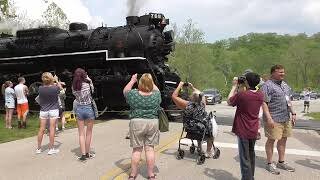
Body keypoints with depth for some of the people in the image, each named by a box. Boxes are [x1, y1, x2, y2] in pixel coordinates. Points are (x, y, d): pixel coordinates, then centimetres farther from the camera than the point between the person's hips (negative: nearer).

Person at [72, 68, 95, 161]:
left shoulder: (74, 86, -4)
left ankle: (83, 154, 6)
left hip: (79, 109, 3)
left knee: (81, 134, 9)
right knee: (88, 133, 11)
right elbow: (92, 90, 6)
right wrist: (88, 79, 7)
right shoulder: (88, 84, -14)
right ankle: (87, 153, 20)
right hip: (89, 108, -2)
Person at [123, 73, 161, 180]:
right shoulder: (156, 95, -3)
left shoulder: (133, 94, -7)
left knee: (136, 149, 8)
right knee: (150, 149, 8)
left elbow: (125, 91, 14)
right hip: (153, 123, 1)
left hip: (136, 123, -1)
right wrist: (151, 81, 30)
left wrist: (132, 81, 24)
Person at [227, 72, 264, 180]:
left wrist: (234, 86, -1)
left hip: (243, 131, -7)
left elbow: (229, 102, -5)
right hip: (254, 131, 7)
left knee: (244, 158, 3)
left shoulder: (241, 95, -22)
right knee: (251, 154, 23)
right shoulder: (260, 95, -3)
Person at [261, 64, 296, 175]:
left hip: (286, 118, 8)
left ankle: (281, 162, 28)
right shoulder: (267, 86, -12)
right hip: (274, 119, -8)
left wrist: (293, 113, 17)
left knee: (283, 140, 14)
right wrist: (269, 118, -24)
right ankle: (269, 164, 14)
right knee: (271, 140, 1)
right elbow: (264, 103, -19)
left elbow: (288, 100, 23)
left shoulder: (285, 84, 15)